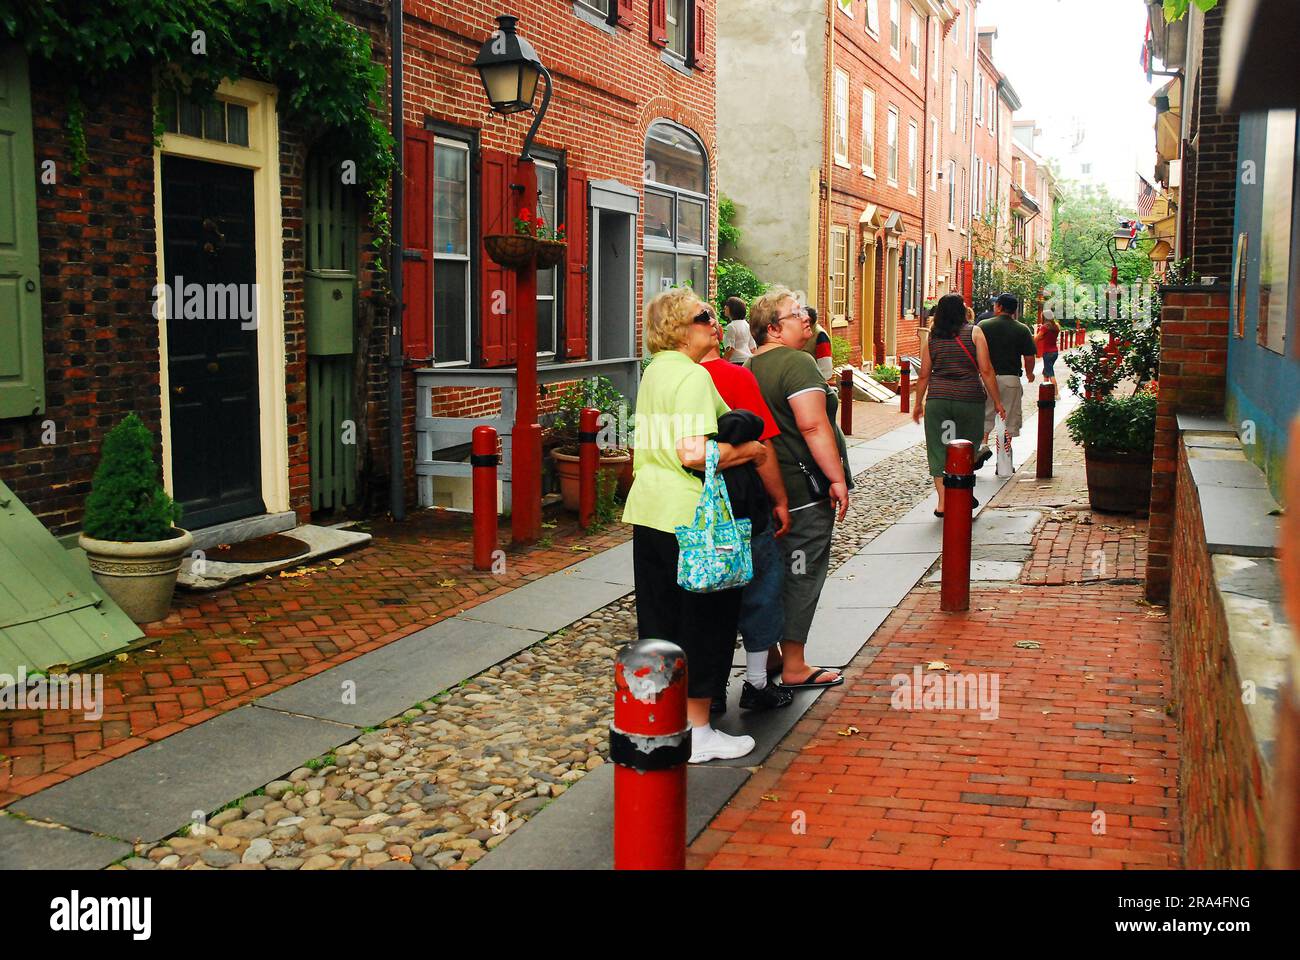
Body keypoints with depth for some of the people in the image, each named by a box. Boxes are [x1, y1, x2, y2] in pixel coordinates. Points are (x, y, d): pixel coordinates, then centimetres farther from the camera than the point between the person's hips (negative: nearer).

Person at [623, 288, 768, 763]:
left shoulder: (654, 371, 13)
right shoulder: (693, 375, -16)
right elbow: (695, 453, -26)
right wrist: (749, 451, -12)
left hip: (648, 510, 9)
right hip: (689, 515, -9)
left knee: (658, 618, 16)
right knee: (706, 621, 3)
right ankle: (697, 733, 11)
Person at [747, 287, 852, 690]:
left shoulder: (750, 367, 13)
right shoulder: (797, 362, -15)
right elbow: (813, 425, -24)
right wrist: (837, 478, -20)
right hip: (805, 490, -9)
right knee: (802, 574, -1)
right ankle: (794, 667, 6)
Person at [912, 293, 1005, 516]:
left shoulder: (933, 337, 6)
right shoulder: (974, 332, -1)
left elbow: (924, 375, 9)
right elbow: (986, 370, -5)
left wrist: (918, 403, 20)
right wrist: (997, 401, 2)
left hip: (937, 399, 2)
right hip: (969, 398, -2)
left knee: (938, 449, 7)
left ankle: (942, 502, 4)